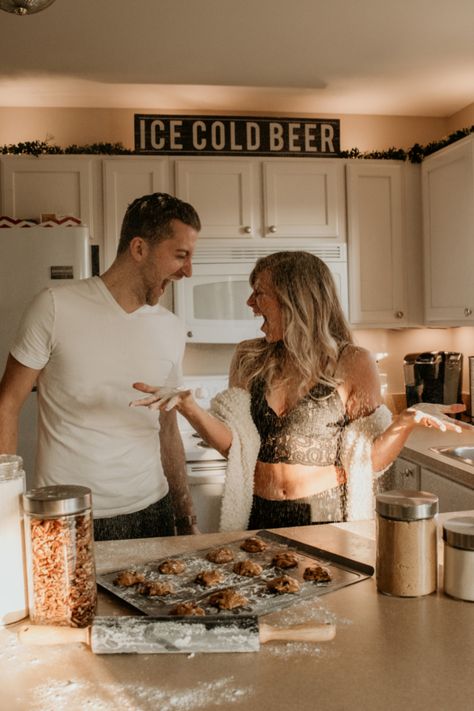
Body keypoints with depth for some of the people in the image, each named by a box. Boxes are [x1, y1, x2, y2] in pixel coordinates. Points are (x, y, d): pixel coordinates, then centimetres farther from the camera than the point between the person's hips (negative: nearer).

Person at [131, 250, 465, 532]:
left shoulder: (354, 364, -9)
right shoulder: (250, 359, 1)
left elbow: (370, 459, -6)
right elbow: (233, 443, -3)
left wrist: (405, 423, -24)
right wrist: (190, 407, -18)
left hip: (327, 518, -3)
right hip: (261, 518, 3)